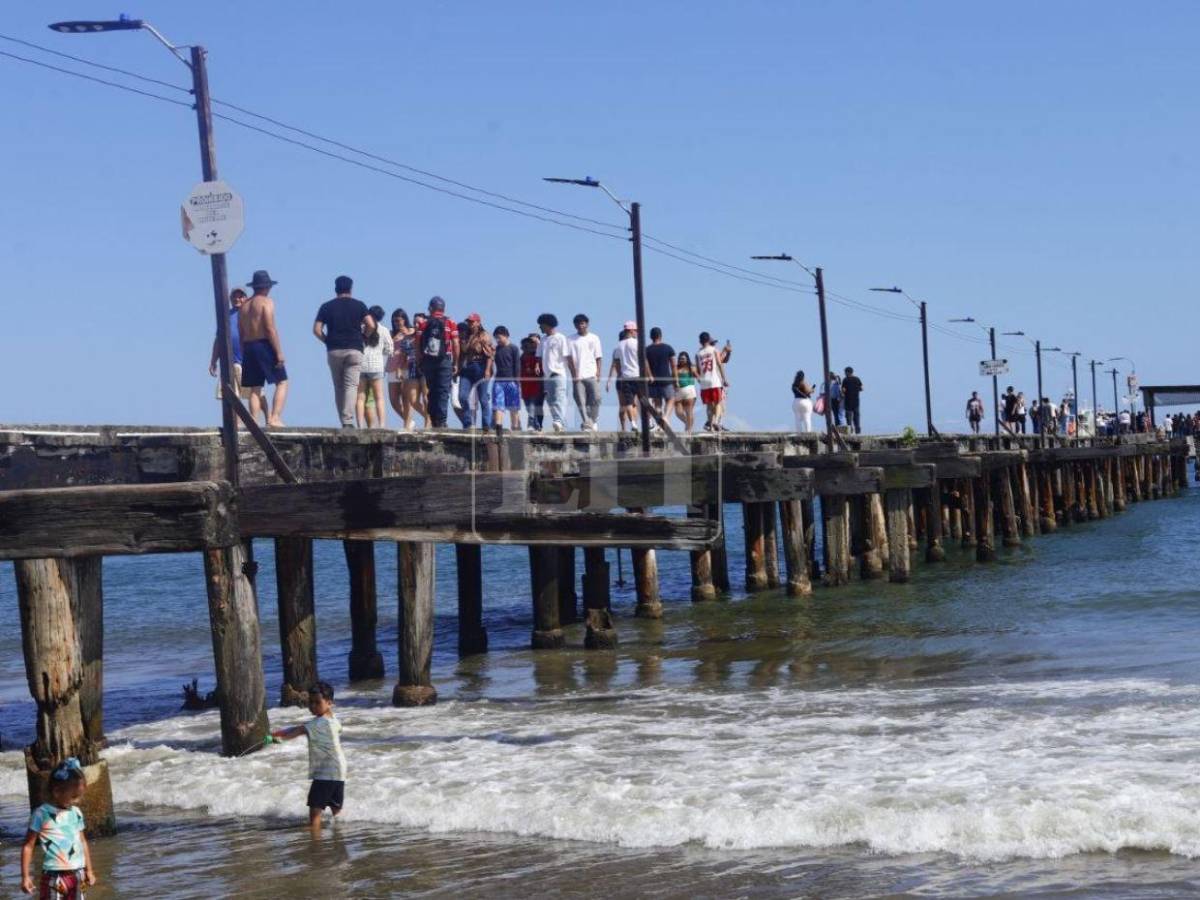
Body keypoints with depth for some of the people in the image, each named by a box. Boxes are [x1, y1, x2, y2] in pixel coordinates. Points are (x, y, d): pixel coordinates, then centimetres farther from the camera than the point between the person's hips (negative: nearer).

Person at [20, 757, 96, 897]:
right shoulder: (42, 814, -9)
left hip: (76, 875, 6)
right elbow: (28, 846, -5)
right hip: (53, 876, -6)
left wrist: (89, 870, 19)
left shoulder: (76, 813, 7)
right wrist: (25, 876, -8)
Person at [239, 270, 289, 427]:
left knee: (255, 389, 7)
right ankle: (274, 418, -16)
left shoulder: (243, 306, 16)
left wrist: (244, 355, 19)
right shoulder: (266, 302, -4)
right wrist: (279, 353, -15)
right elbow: (270, 329, -14)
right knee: (282, 382, -2)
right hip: (265, 346, -7)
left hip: (248, 347, 7)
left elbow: (240, 333, 15)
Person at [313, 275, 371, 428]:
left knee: (338, 387, 9)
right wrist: (362, 336, 13)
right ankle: (348, 421, -21)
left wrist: (327, 341, 12)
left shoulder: (326, 306, 8)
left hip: (334, 351, 1)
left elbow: (316, 329, 0)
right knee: (351, 385, -7)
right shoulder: (359, 305, 5)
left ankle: (343, 421, 8)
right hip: (354, 350, -1)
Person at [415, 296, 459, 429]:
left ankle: (433, 420, 11)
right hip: (445, 361, -2)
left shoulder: (423, 324, 5)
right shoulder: (450, 324, 1)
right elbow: (455, 345, -3)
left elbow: (418, 346, 1)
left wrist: (420, 362, 7)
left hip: (428, 361, 2)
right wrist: (456, 363, 3)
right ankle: (441, 421, -11)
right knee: (443, 391, -2)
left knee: (432, 391, 11)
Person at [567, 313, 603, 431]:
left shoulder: (594, 338, 11)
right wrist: (574, 373, -9)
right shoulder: (571, 340, 7)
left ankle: (594, 421, 12)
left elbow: (598, 357, 9)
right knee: (581, 402, -6)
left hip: (592, 374, 0)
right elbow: (570, 358, 2)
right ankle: (587, 424, -5)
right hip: (578, 376, 0)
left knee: (596, 399, -6)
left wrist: (598, 373, -2)